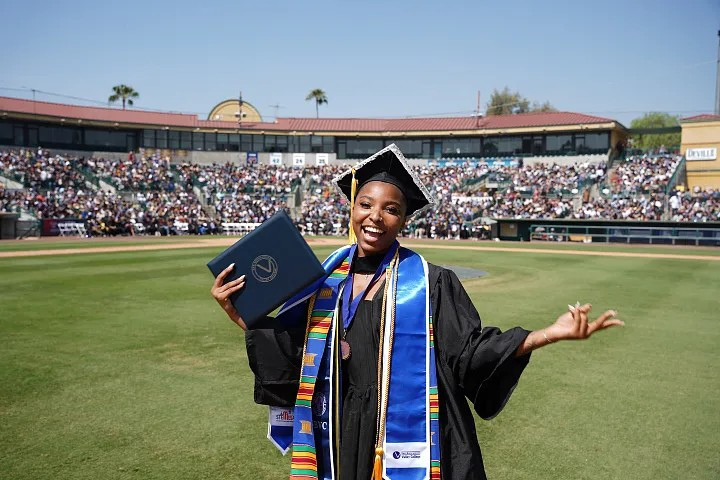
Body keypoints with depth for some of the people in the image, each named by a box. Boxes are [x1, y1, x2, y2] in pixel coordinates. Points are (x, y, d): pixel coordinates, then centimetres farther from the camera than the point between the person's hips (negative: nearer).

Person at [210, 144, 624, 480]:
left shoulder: (431, 284, -7)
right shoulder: (324, 282, 2)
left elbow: (470, 351, -11)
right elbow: (288, 357, 5)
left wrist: (547, 334, -24)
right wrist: (240, 315, -6)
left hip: (409, 438, -3)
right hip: (339, 439, 3)